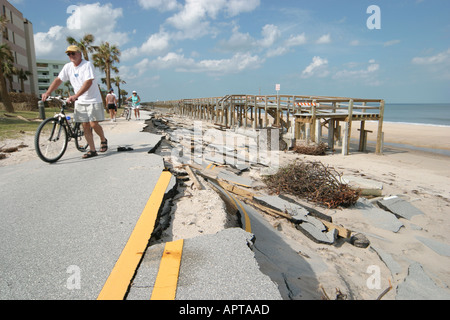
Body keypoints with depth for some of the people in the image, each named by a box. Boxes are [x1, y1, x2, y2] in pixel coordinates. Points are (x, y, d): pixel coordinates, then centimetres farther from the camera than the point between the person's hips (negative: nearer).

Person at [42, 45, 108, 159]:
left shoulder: (87, 65, -12)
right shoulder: (68, 67, 6)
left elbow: (88, 82, -25)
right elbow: (58, 80, 7)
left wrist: (75, 96, -34)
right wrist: (48, 93, -6)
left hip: (93, 100, -5)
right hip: (80, 102, 5)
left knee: (94, 124, -11)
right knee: (85, 126, 1)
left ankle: (103, 140, 18)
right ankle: (92, 150, 6)